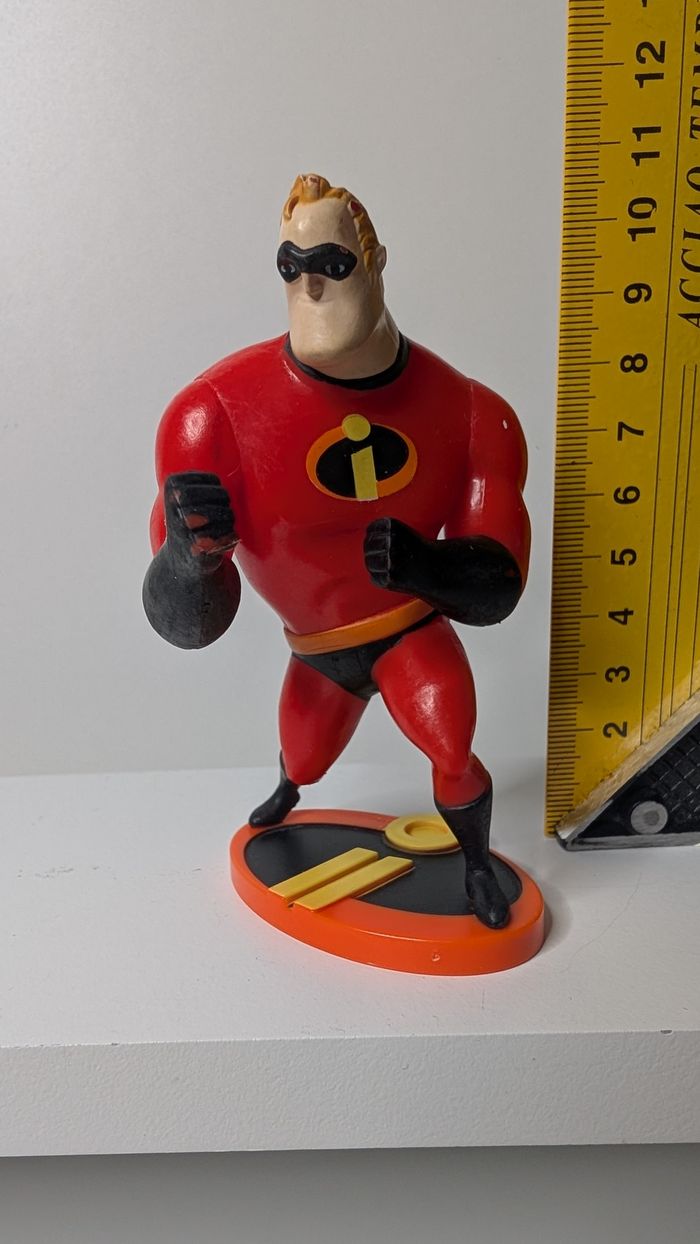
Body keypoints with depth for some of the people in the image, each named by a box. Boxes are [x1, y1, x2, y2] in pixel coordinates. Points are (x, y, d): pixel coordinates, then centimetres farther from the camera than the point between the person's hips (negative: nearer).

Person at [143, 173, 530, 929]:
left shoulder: (464, 411, -17)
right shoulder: (223, 412, -26)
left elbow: (495, 586, -15)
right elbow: (187, 621, -27)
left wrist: (425, 563, -37)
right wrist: (191, 553, -51)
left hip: (414, 627, 0)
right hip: (317, 646, 1)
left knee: (453, 756, -15)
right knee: (303, 762, 19)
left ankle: (478, 867, 21)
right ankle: (287, 792, 62)